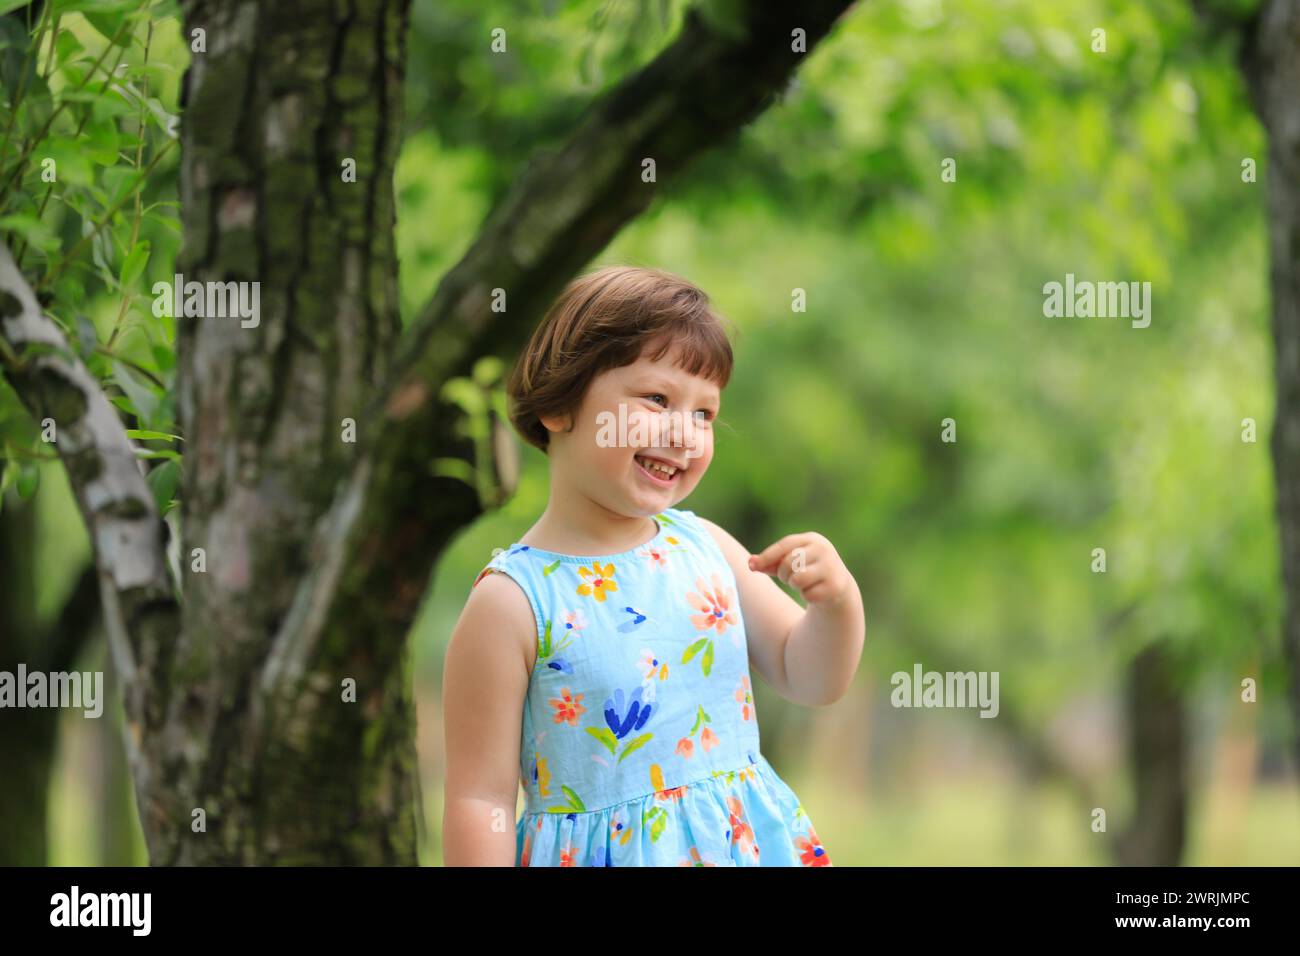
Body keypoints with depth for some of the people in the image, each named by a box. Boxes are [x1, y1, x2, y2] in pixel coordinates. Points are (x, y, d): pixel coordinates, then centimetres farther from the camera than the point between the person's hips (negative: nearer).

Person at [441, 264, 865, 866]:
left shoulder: (706, 548, 0)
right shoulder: (513, 602, -15)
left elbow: (809, 679, 8)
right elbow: (480, 800, -14)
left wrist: (838, 601, -11)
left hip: (751, 841, 5)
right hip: (600, 857, -5)